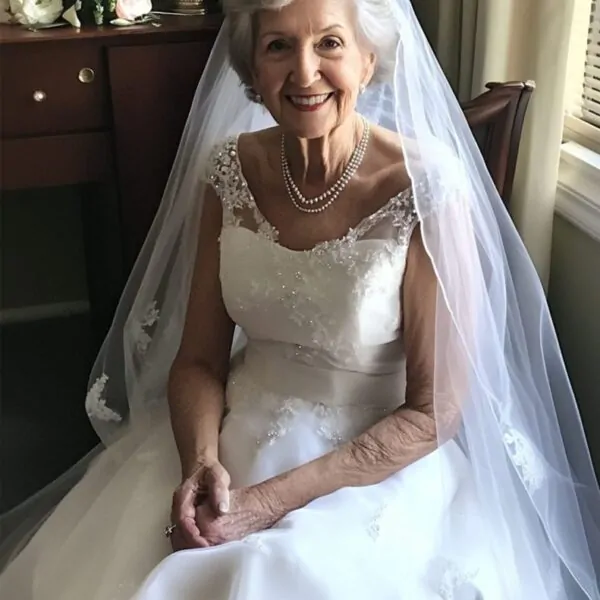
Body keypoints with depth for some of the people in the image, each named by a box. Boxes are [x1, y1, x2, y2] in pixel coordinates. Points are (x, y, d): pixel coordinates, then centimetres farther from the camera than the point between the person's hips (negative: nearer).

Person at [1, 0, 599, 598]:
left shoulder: (428, 188, -19)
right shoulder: (229, 168, -5)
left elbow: (436, 409, -15)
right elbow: (197, 358, 1)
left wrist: (272, 500, -19)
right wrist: (201, 463, -19)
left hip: (377, 466, -3)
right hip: (240, 431, 4)